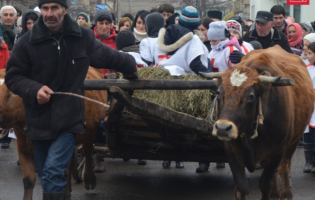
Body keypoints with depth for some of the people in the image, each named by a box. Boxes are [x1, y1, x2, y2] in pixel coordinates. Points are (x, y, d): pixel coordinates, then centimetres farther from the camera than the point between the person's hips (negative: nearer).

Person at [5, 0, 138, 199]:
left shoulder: (84, 37, -2)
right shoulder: (28, 42, -5)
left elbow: (109, 56, 18)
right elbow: (12, 76, 1)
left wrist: (130, 66, 33)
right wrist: (34, 90, -17)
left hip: (69, 120, -2)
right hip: (39, 121, 2)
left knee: (53, 173, -16)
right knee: (46, 176, 12)